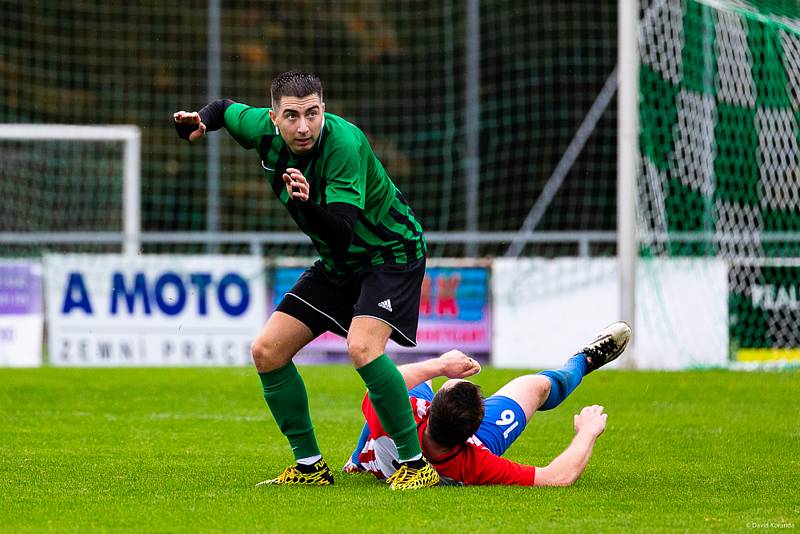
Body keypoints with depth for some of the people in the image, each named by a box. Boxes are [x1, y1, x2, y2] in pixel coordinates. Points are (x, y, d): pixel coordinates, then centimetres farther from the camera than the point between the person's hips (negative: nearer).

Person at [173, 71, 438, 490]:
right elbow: (224, 109, 12)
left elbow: (341, 232, -38)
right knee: (267, 352, 1)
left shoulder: (344, 144, -31)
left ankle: (416, 465, -20)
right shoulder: (264, 130, -12)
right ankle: (310, 466, 13)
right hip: (338, 265, 8)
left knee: (362, 347, -31)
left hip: (392, 253, -8)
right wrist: (197, 122, -9)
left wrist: (307, 206, -56)